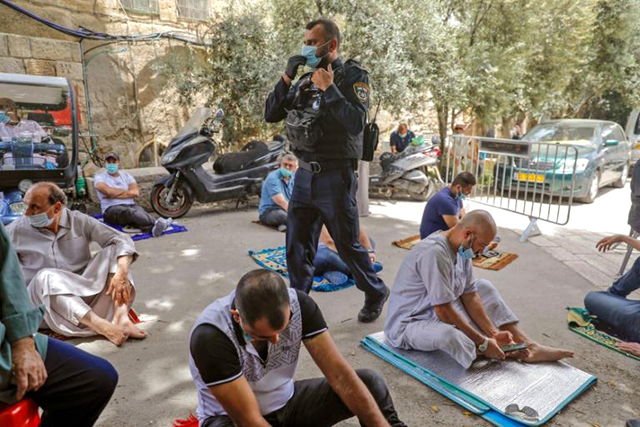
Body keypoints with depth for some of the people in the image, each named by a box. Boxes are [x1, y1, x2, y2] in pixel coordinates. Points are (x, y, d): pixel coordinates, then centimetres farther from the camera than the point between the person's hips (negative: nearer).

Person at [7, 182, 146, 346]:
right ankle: (102, 326, -45)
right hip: (42, 298, -1)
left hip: (82, 293, 1)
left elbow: (121, 240, -11)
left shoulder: (80, 221, -1)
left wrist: (121, 273, -28)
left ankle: (120, 317, -36)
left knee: (112, 252, -17)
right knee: (46, 277, -33)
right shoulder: (17, 230, 0)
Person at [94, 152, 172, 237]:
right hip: (112, 209, -3)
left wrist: (115, 194, -5)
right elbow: (108, 191, -11)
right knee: (129, 212, -37)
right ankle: (156, 222, -67)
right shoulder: (99, 177, 12)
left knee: (140, 210, -35)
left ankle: (153, 228, -70)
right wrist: (127, 192, -1)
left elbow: (136, 192, 0)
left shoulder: (126, 175, 19)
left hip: (131, 205, 3)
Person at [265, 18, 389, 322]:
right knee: (297, 246, 9)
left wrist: (329, 88, -17)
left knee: (347, 244, 6)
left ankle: (376, 293, 30)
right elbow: (270, 115, 9)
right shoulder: (305, 81, 12)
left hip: (335, 177, -6)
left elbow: (356, 123, -18)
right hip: (304, 175, 6)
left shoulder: (353, 76, -4)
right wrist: (286, 79, -2)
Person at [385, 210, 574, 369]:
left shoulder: (462, 249, -2)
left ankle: (529, 346, 4)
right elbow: (444, 312, -30)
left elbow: (470, 297, 1)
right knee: (449, 335, -39)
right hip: (408, 324, -9)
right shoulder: (434, 253, -31)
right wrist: (482, 342, -22)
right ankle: (509, 351, -12)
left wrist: (493, 333, -7)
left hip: (437, 312, 9)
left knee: (484, 287, 10)